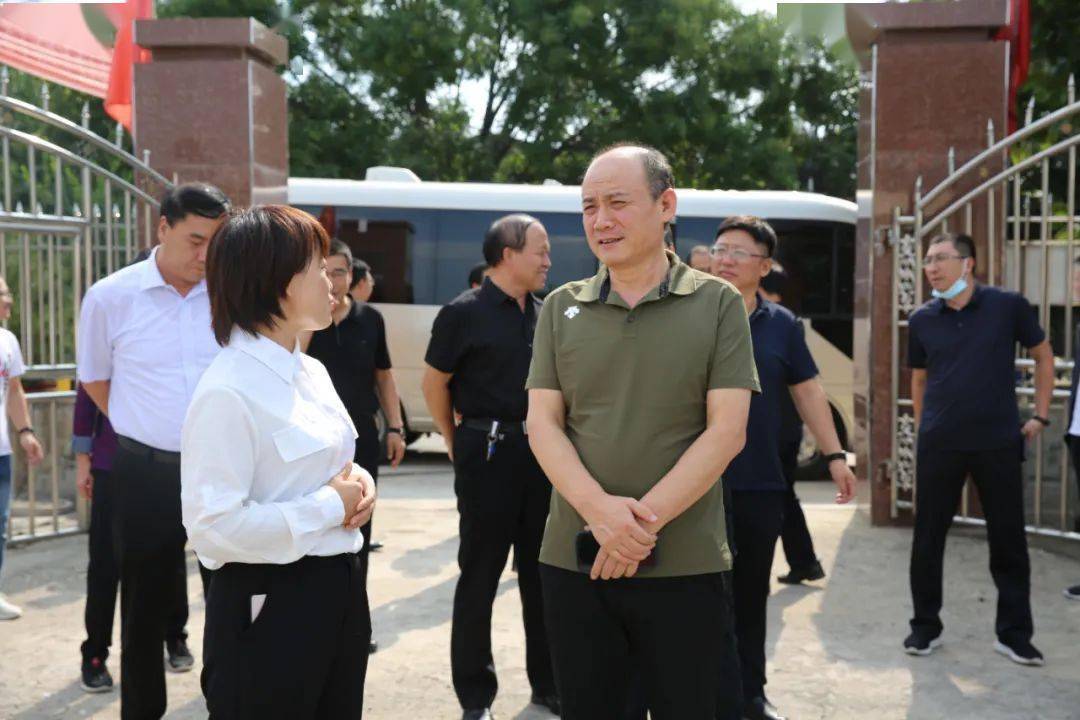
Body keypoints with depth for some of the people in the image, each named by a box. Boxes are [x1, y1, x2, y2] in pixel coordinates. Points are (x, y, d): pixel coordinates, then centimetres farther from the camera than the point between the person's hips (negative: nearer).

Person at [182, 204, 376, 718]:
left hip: (337, 592, 9)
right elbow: (213, 525, -26)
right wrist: (330, 506, -18)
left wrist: (356, 482, -2)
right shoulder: (227, 391, -20)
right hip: (269, 606, -8)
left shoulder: (311, 372, 8)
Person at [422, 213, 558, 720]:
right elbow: (434, 383, -4)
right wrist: (458, 443, 2)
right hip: (488, 451, -5)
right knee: (480, 574, 4)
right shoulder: (464, 313, -8)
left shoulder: (545, 315, 9)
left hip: (541, 451, 6)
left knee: (542, 571, 13)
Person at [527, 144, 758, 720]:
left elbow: (726, 431, -6)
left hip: (685, 567, -2)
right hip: (573, 562, 2)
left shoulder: (717, 303, 0)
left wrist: (644, 521, -15)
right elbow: (543, 424, 1)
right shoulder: (561, 308, 7)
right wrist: (600, 510, -16)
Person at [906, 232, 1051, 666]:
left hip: (998, 443, -1)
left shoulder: (1008, 306, -3)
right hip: (939, 446, 2)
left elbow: (1043, 356, 9)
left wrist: (1040, 416, 5)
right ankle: (925, 627, 21)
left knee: (1009, 541, 6)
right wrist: (924, 430, 11)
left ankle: (1014, 635, 19)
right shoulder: (922, 320, 3)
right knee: (927, 539, 6)